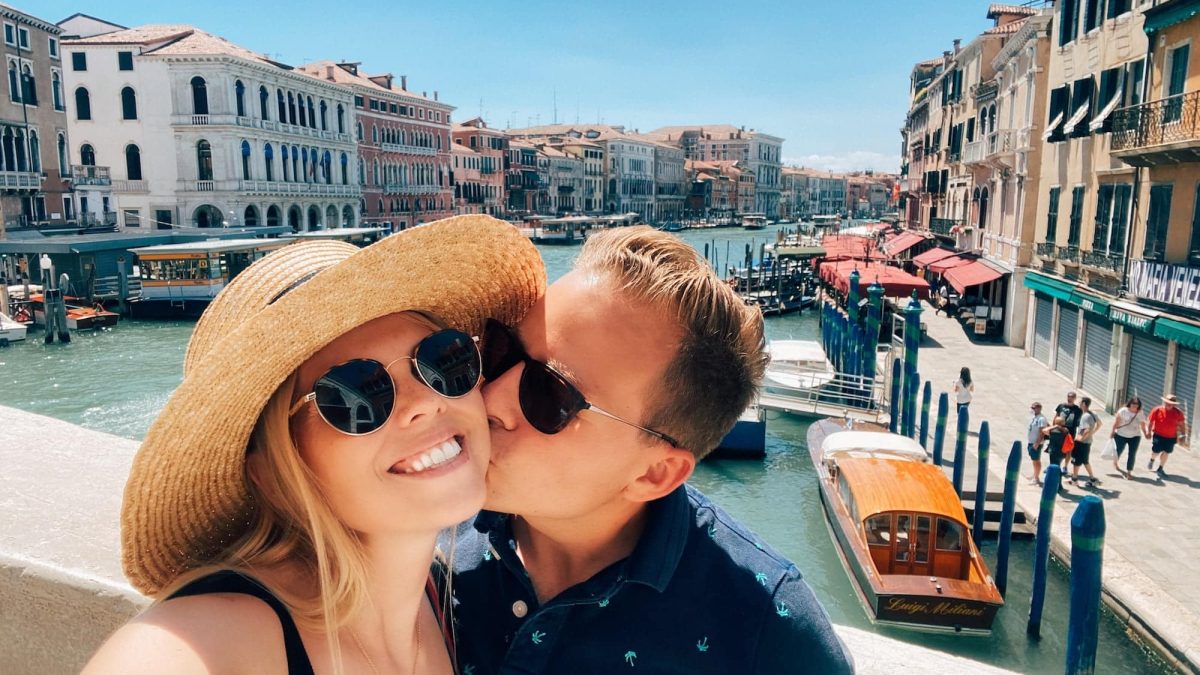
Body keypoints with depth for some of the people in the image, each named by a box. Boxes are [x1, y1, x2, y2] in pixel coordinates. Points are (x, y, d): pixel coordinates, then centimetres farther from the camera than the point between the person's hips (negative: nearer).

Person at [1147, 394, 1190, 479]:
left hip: (1171, 437, 2)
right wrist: (1148, 432, -8)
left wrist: (1183, 434, -1)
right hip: (1158, 435, -2)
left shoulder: (1178, 413, -5)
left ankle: (1160, 469, 22)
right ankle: (1152, 460, 39)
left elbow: (1182, 424, 5)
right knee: (1156, 451, 3)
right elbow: (1150, 421, -4)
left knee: (1166, 452, 8)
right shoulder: (1157, 410, -11)